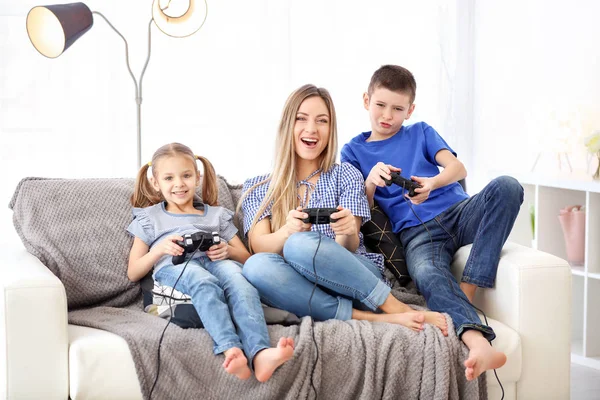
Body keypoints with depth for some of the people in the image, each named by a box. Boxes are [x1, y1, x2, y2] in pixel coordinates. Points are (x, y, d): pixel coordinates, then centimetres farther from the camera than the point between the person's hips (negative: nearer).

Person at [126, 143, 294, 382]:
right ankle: (231, 349, -63)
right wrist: (159, 249, 0)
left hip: (216, 262, 2)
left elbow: (247, 258, 26)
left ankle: (260, 353, -61)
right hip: (174, 268, -2)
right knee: (204, 281, -40)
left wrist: (228, 250, 2)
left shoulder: (216, 214, 33)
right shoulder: (149, 219, 28)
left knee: (234, 275, -38)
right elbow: (133, 273, 20)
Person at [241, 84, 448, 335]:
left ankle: (396, 308, -23)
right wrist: (288, 231, -26)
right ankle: (365, 317, -28)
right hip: (301, 289, 1)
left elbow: (348, 250, 0)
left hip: (350, 280, -1)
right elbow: (260, 247, -3)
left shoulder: (347, 176, 11)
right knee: (256, 266, -33)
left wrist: (347, 234, -25)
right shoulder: (256, 189, 13)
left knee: (300, 244, -33)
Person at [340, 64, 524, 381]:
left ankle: (468, 291, -31)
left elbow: (457, 168, 6)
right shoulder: (354, 151, 20)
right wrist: (371, 183, -10)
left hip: (458, 212, 2)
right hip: (416, 232, -2)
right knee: (427, 274, -38)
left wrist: (432, 184, -18)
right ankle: (479, 344, -62)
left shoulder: (421, 133, 22)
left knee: (506, 186, -29)